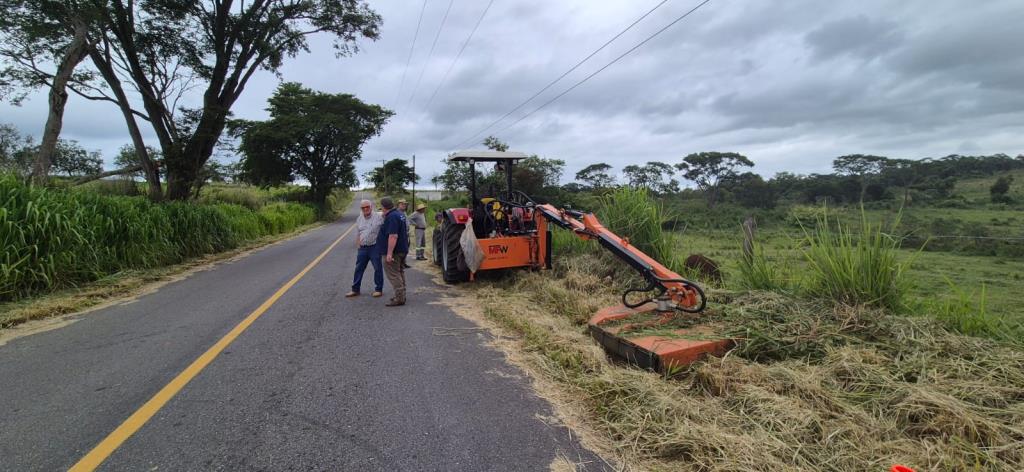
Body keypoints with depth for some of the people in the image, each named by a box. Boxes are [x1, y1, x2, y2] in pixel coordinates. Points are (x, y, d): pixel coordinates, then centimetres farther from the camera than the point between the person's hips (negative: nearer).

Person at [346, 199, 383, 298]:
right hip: (362, 248, 5)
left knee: (378, 268, 3)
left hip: (375, 247, -5)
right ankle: (355, 290, 18)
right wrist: (358, 246, 11)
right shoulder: (359, 219, 10)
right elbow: (358, 234, 17)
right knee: (359, 269, 9)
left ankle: (378, 289, 14)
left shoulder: (378, 217, -7)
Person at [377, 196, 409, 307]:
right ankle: (401, 296, 23)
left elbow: (393, 236, -27)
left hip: (394, 251, -10)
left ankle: (399, 298, -5)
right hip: (402, 249, 10)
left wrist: (389, 253, -28)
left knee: (393, 274, -6)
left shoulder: (391, 217, -20)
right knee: (400, 273, 16)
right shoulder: (400, 214, 12)